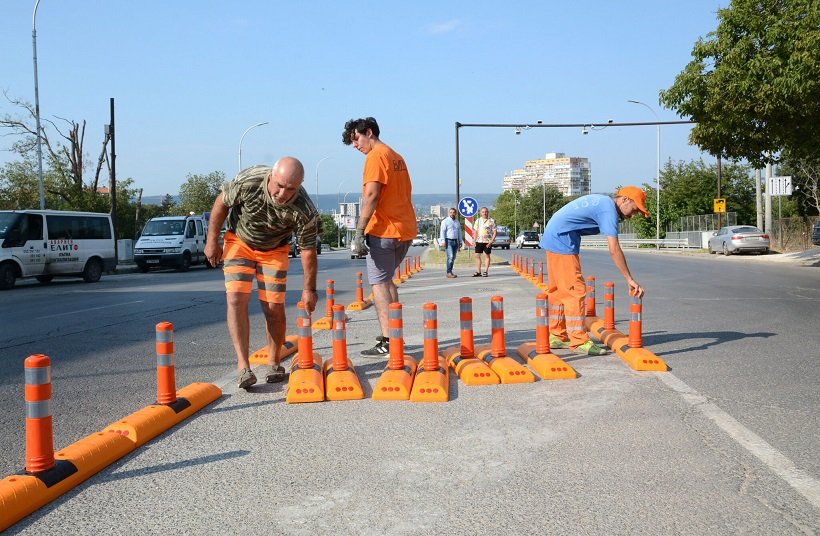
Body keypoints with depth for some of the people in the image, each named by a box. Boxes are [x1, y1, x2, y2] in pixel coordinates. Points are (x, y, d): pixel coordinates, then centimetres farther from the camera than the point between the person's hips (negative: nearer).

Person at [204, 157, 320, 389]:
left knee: (274, 308, -3)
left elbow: (308, 249, -18)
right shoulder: (248, 181, -31)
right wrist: (212, 241, -7)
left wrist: (309, 289, -13)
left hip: (274, 250, 0)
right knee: (236, 300, -15)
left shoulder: (305, 211, -30)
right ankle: (243, 366, -17)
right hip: (239, 242, 0)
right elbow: (222, 202, -12)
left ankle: (273, 363, 17)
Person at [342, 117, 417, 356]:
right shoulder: (397, 157, 19)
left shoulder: (376, 156, -9)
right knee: (386, 279, 20)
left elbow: (371, 196, -19)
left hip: (384, 231, -9)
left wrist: (359, 233, -22)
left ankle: (387, 342, -11)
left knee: (379, 283, -6)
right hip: (405, 229, 9)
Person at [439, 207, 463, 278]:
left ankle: (450, 272, 11)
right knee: (450, 257, -16)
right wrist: (443, 240, -17)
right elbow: (442, 231, -7)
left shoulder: (457, 222, 19)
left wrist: (460, 242, 19)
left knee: (453, 258, 6)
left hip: (455, 241, 6)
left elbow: (459, 232, 23)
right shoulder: (445, 221, 0)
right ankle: (449, 273, -17)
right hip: (448, 241, -6)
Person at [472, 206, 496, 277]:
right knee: (477, 255, 2)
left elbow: (494, 232, -3)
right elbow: (475, 231, 13)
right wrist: (474, 241, 4)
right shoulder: (478, 220, 10)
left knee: (487, 256, 3)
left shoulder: (491, 221, -2)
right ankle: (478, 272, 8)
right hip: (479, 241, 4)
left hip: (487, 241, -4)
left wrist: (491, 241, -13)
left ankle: (486, 271, 9)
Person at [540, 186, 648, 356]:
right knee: (575, 290, -10)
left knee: (558, 290, 14)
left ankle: (556, 336, 20)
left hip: (552, 237, 10)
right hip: (562, 241, -10)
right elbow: (614, 249, -22)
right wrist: (629, 279, -21)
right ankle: (579, 341, -9)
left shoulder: (600, 201, 16)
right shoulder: (609, 209, -14)